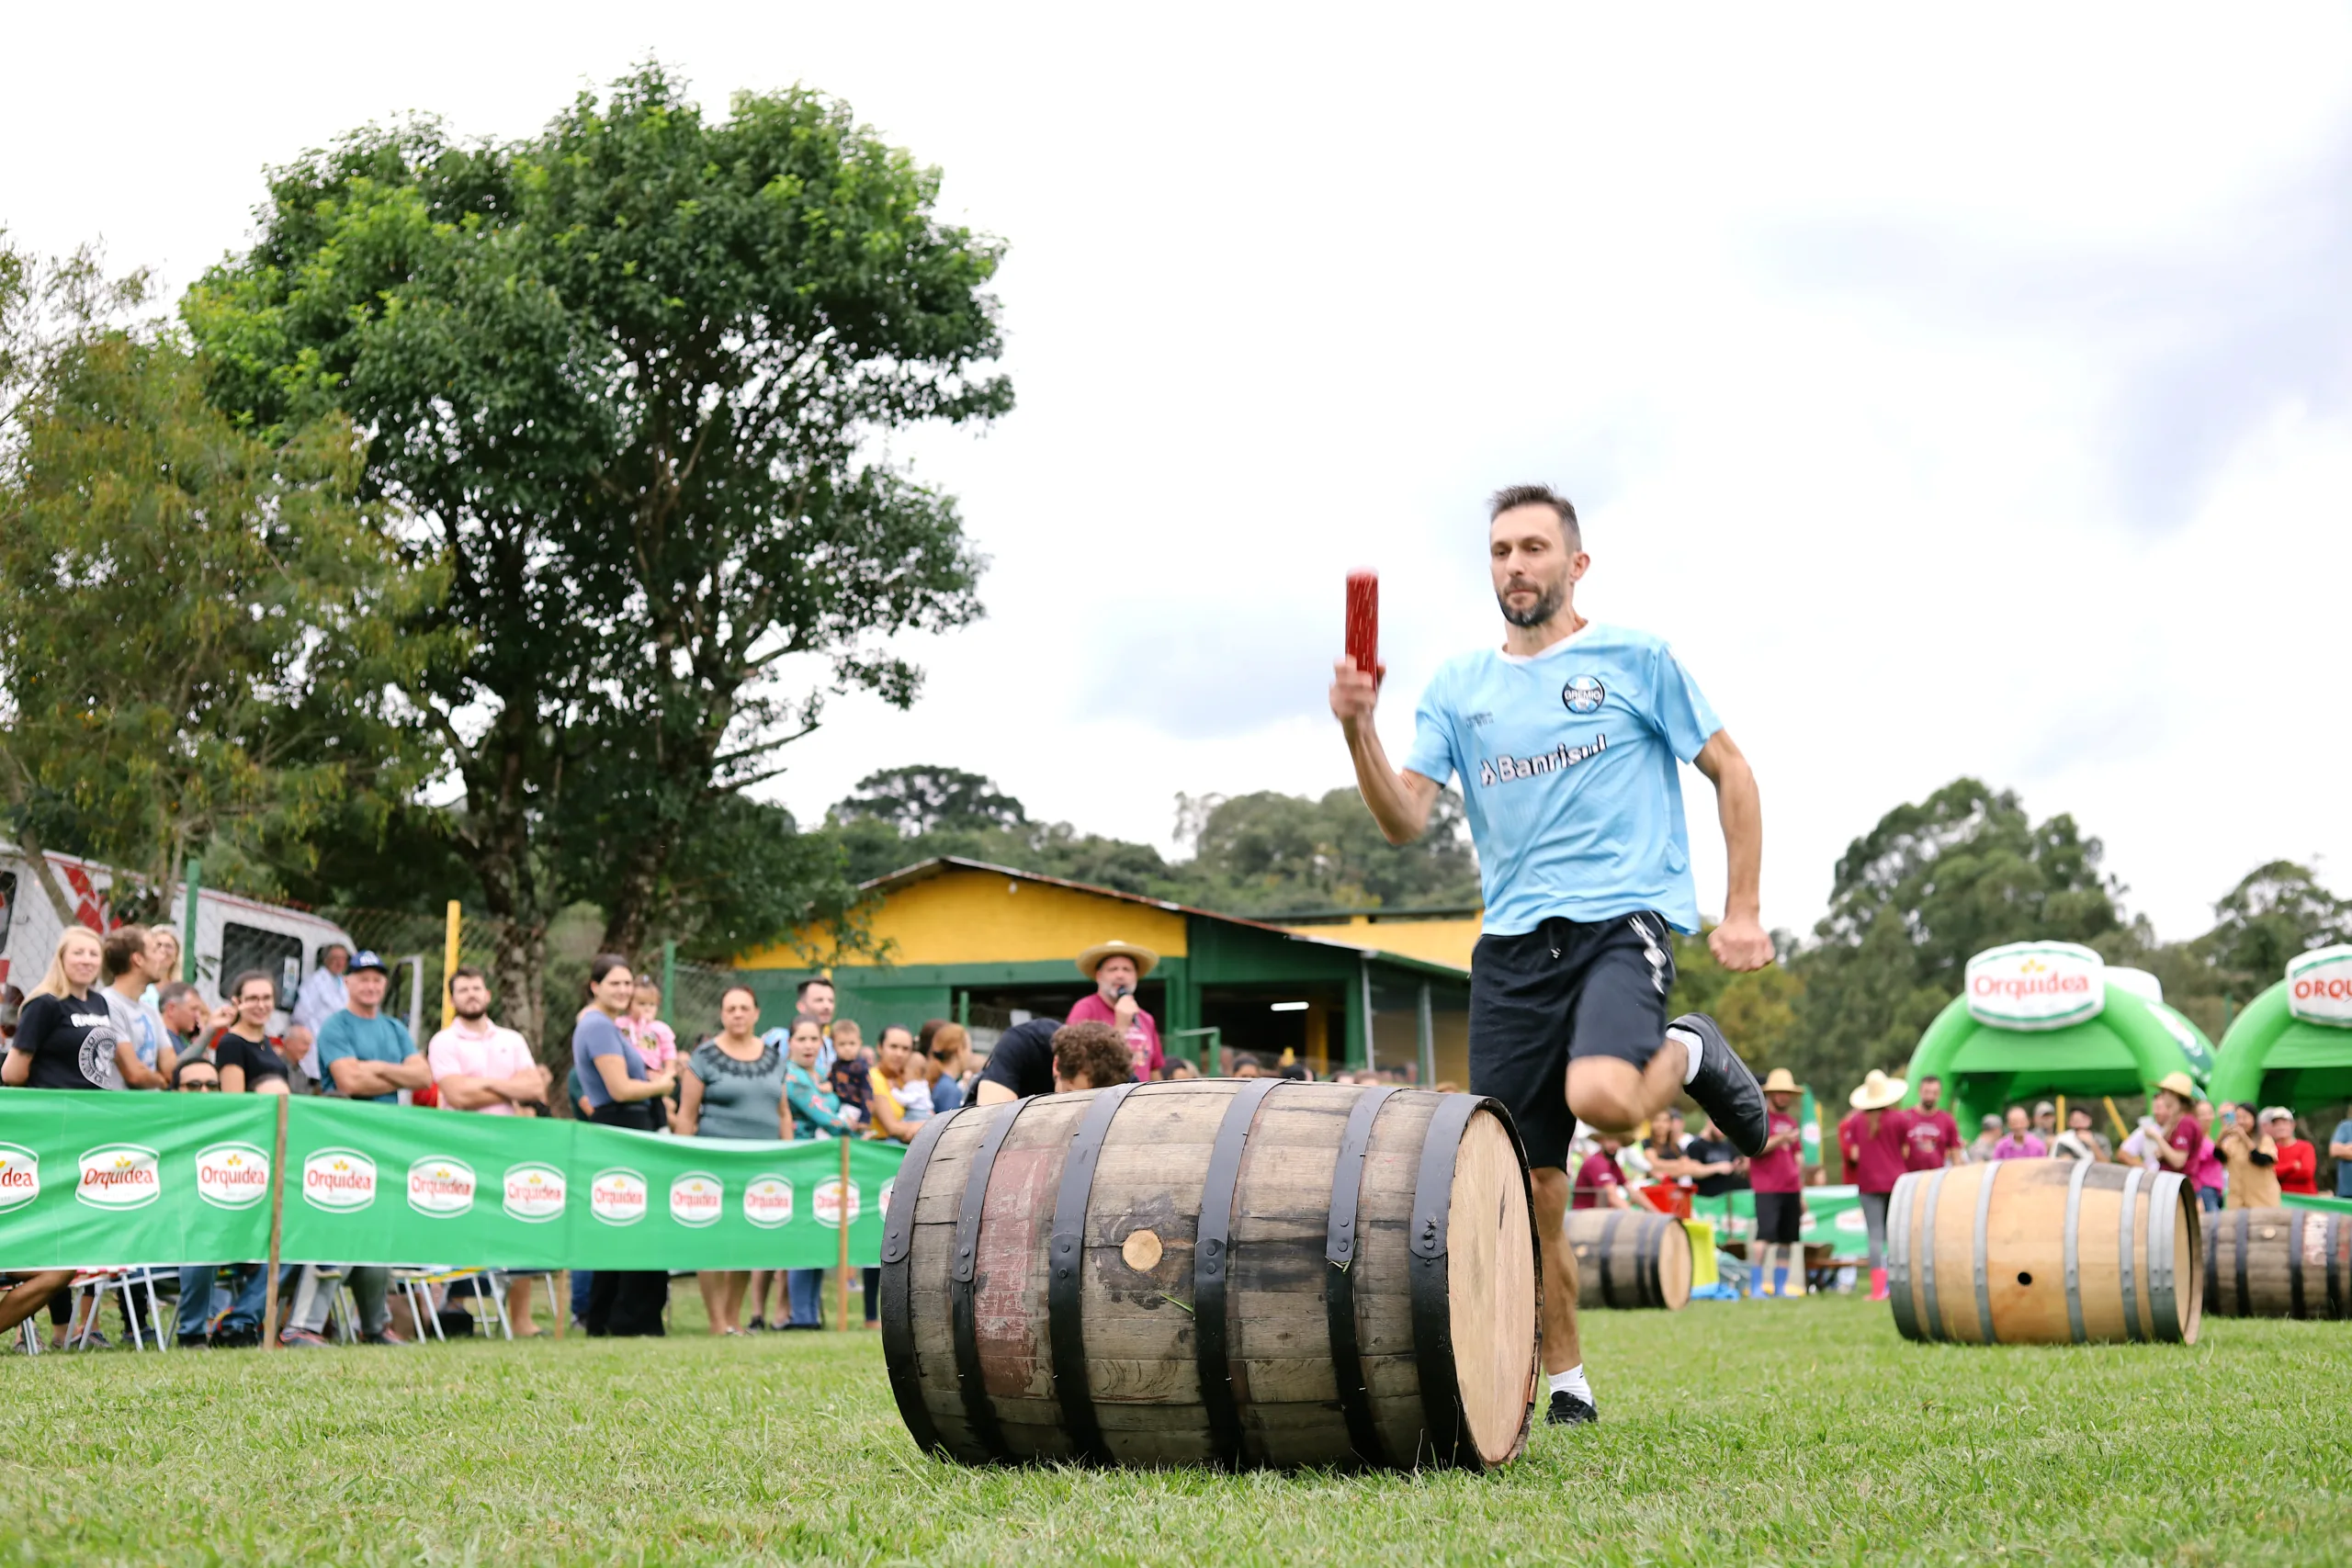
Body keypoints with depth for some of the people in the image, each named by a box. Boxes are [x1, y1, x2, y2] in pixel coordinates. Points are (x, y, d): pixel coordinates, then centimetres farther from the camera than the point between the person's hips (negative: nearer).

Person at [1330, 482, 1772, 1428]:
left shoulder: (1635, 660, 4)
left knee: (1601, 1097, -32)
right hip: (1512, 941, 4)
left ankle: (1689, 1056, 3)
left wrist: (1743, 912, 2)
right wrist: (1358, 730, -15)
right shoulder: (1458, 688, 12)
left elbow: (1730, 772, 9)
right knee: (1528, 1188, 2)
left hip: (1624, 919, -3)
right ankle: (1565, 1384, 20)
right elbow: (1404, 821, 3)